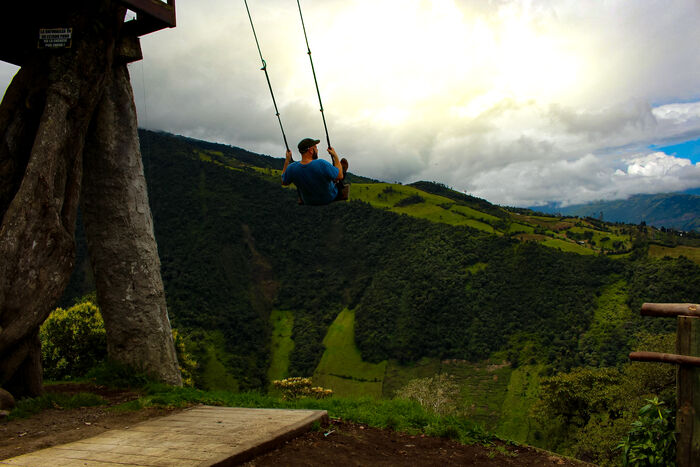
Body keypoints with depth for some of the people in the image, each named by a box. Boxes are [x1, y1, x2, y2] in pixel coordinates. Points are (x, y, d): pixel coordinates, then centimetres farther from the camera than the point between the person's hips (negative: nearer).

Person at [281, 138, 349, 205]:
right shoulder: (321, 164, -36)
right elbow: (340, 176, -21)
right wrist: (335, 156, -12)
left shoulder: (291, 168, -24)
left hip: (308, 202, 3)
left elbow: (284, 182, -3)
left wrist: (287, 160, 0)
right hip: (330, 198, -3)